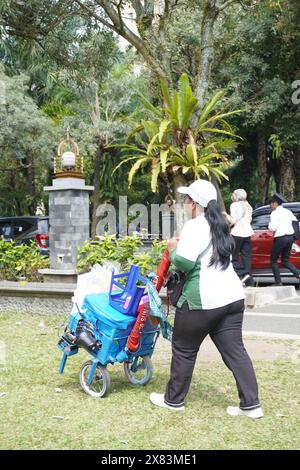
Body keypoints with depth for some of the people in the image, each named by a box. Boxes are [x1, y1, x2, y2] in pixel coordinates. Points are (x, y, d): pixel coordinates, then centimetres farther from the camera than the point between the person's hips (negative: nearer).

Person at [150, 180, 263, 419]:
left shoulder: (194, 226, -12)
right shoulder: (219, 225, 17)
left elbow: (184, 263, -19)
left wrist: (173, 249, 0)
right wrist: (182, 246, 18)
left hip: (203, 300, -8)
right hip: (232, 296, 8)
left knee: (184, 349, 9)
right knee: (235, 350, 9)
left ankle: (174, 399, 22)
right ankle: (251, 404, 7)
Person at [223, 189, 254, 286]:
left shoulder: (234, 205, -6)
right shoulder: (248, 206, 16)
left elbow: (233, 220, -12)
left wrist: (226, 215, 5)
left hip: (237, 233, -7)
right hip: (247, 233, 7)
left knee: (233, 256, 1)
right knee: (246, 256, 8)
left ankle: (242, 273, -14)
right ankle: (249, 280, 7)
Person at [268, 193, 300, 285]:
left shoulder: (275, 213, -9)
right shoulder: (288, 212, 13)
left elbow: (273, 227, -18)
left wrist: (270, 225, 2)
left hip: (280, 238, -7)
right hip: (290, 237, 7)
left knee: (273, 261, 8)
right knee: (285, 261, 16)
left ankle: (278, 282, 5)